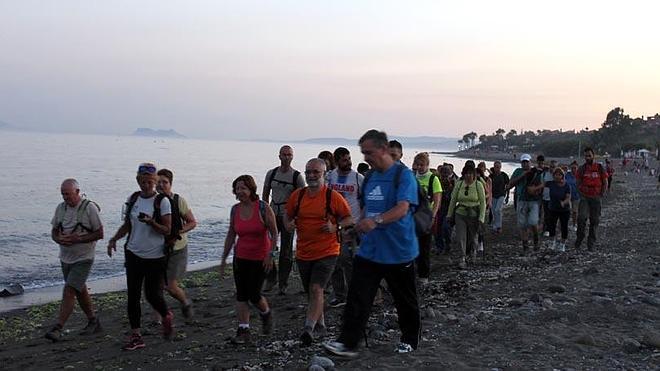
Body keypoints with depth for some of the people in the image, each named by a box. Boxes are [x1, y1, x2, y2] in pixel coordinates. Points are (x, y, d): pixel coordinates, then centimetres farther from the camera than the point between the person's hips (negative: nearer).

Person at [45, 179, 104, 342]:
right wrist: (59, 239, -12)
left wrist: (77, 239, -23)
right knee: (80, 291, 16)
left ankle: (58, 329, -10)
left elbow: (100, 234, -13)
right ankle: (93, 322, 29)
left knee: (69, 291, -13)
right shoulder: (61, 208, 4)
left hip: (83, 258, -7)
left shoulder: (89, 208, -13)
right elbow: (54, 231, 11)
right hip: (65, 258, 7)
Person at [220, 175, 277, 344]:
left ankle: (266, 313, 29)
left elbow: (274, 233, -9)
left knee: (253, 295, -3)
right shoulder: (235, 210, 1)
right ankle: (243, 331, 9)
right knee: (241, 295, 2)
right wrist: (224, 258, 10)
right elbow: (231, 235, 10)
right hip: (240, 257, 4)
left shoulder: (263, 208, -13)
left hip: (260, 258, -4)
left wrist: (270, 255, -16)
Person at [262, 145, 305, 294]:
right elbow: (265, 194, 14)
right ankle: (271, 278, 18)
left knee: (286, 252, 2)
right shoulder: (271, 173, 6)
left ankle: (283, 284, 12)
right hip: (272, 215, 3)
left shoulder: (297, 176, -4)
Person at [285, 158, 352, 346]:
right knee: (310, 292, 15)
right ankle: (320, 325, 32)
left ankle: (308, 329, -16)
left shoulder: (333, 196, -8)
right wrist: (288, 224, -6)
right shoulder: (297, 195, 3)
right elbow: (288, 215, 16)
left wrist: (335, 227, -18)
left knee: (316, 289, -17)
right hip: (303, 253, 5)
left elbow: (349, 219, 0)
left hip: (327, 252, -5)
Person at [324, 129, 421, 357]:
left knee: (405, 300, 13)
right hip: (369, 250, 6)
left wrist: (376, 221, -41)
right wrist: (360, 226, 12)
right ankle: (348, 343, 1)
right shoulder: (369, 177, 10)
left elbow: (402, 209, -28)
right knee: (357, 298, -2)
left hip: (398, 251, -6)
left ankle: (410, 339, 33)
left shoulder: (403, 175, -14)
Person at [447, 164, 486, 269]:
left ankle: (473, 252, 42)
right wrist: (449, 215, 8)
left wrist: (481, 219, -10)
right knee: (461, 237, -7)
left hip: (474, 215, -1)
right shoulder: (458, 184, 0)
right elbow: (453, 200, 7)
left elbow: (483, 203, -5)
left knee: (473, 237, 12)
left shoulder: (479, 185, -6)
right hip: (460, 214, 1)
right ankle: (462, 259, 0)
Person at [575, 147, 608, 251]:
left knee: (594, 221, 6)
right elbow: (578, 183, 8)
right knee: (581, 217, -20)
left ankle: (591, 243, 15)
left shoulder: (600, 168, 1)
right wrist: (581, 193, -2)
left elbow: (605, 183, 6)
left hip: (596, 198, 1)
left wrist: (601, 194, -1)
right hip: (584, 197, -1)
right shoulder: (581, 168, 2)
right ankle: (579, 237, -3)